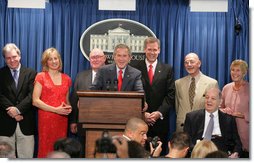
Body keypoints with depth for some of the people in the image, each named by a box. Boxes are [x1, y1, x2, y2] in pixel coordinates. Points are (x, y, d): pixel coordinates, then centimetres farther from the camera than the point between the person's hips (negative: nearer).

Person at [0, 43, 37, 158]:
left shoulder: (31, 73, 7)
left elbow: (32, 95, -3)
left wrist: (18, 109, -15)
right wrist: (12, 112, -13)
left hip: (26, 122, 0)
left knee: (27, 156, 2)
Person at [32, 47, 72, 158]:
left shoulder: (66, 79, 14)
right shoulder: (41, 77, 2)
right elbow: (35, 101, -6)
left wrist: (68, 108, 1)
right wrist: (56, 109, -13)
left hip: (62, 119, 3)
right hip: (46, 119, -3)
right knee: (46, 150, -5)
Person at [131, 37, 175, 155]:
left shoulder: (167, 69, 8)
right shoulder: (136, 68, 4)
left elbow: (170, 94, 2)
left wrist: (160, 112, -9)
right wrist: (142, 113, -10)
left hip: (160, 119, 1)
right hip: (140, 119, -1)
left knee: (160, 152, 3)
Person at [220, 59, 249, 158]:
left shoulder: (249, 89, -6)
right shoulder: (226, 88, 9)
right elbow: (221, 107, 18)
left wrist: (239, 114, -17)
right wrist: (225, 111, -3)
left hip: (243, 131, -4)